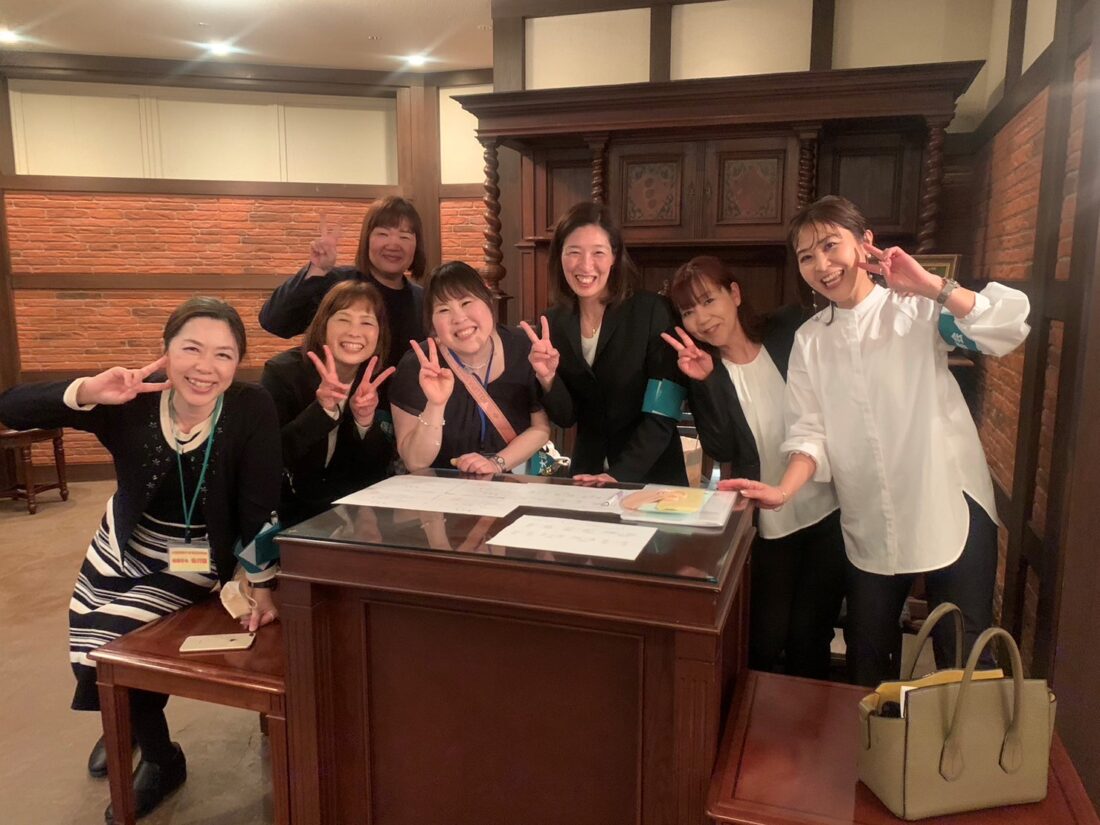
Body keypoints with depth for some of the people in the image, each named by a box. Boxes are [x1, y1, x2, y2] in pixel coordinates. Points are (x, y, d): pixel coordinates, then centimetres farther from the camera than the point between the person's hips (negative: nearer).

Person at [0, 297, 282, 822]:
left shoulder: (252, 411, -27)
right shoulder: (133, 402, -22)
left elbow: (259, 508, -25)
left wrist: (263, 586, -33)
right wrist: (87, 390, -43)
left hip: (193, 560, -4)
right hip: (120, 546, 4)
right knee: (87, 651, 17)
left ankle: (161, 759, 20)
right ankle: (126, 724, 53)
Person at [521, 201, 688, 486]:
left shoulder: (653, 312, -12)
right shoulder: (554, 323, -1)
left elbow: (662, 415, -13)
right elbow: (566, 418, 1)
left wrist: (619, 475, -21)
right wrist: (547, 379, -16)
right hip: (588, 475, 3)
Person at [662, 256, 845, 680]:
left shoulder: (792, 329, -4)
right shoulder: (700, 369, -5)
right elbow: (721, 450, -15)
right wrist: (704, 382, -24)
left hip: (830, 511, 1)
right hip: (767, 527, 0)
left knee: (811, 639, 11)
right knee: (764, 641, 7)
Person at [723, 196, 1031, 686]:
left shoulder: (919, 309, -3)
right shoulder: (810, 341, 6)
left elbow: (1010, 327, -18)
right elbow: (810, 433, -1)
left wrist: (929, 284, -20)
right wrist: (784, 490, -17)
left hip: (951, 508, -3)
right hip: (870, 523, 3)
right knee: (866, 658, 15)